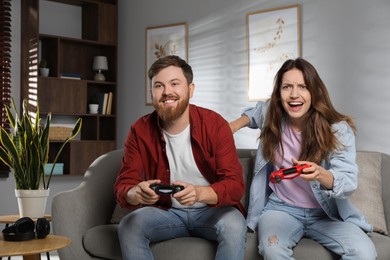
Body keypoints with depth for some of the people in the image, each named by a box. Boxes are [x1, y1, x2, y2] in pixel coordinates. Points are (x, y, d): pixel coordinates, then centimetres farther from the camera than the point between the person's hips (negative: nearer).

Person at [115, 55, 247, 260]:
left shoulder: (216, 125, -14)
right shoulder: (140, 131, -8)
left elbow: (235, 184, -19)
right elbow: (123, 186, -10)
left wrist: (199, 193, -41)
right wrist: (136, 194, -37)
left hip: (212, 210, -2)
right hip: (165, 211, 2)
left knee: (234, 226, -32)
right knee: (128, 227, -25)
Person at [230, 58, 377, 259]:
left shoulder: (339, 130, -11)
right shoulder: (272, 115, -2)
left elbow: (348, 180, -23)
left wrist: (320, 174, -43)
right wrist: (237, 124, 11)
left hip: (327, 213, 0)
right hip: (282, 208, 1)